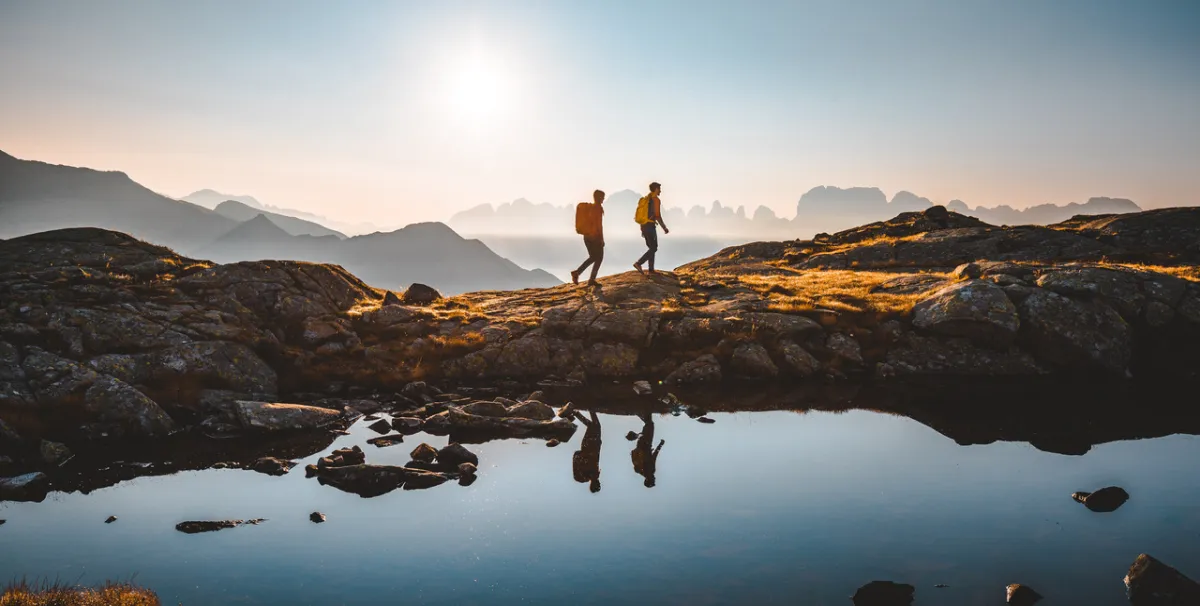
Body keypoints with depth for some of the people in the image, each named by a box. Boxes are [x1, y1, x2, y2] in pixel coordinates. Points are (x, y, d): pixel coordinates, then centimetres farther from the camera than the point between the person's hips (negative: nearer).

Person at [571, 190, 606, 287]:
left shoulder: (588, 207, 11)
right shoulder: (598, 208, -12)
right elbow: (599, 224, -17)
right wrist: (602, 239, -13)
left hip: (587, 236, 7)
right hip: (595, 236, -7)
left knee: (593, 257, 18)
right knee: (599, 258, 6)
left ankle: (577, 272, 1)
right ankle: (592, 280, 3)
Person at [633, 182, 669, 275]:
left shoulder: (645, 199, 16)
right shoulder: (656, 200, -10)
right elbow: (657, 215, -16)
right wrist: (664, 228, -9)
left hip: (644, 226, 9)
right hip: (650, 226, -9)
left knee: (651, 247, 15)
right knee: (653, 248, -4)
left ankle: (651, 269, 13)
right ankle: (638, 263, -17)